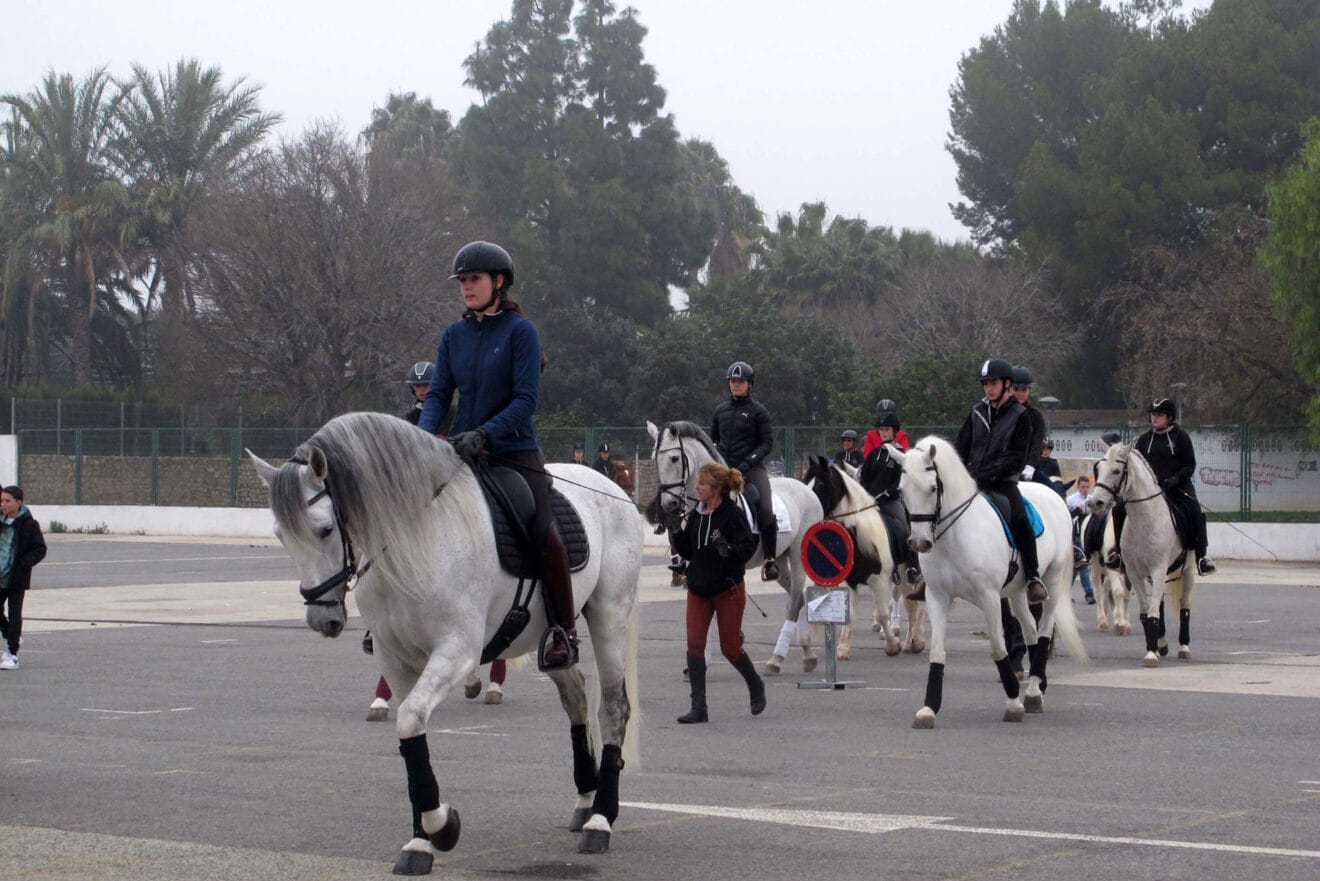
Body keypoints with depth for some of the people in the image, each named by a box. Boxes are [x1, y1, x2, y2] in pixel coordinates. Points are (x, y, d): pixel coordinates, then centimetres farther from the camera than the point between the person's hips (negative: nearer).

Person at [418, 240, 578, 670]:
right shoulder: (454, 335, 9)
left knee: (542, 530, -21)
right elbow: (439, 393, 8)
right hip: (461, 450, 5)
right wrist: (424, 434, -12)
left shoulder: (521, 331, -6)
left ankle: (564, 629, -7)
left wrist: (484, 434, -26)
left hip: (514, 448, -5)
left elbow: (526, 398, -13)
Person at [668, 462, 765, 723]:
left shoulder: (733, 514, -13)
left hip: (728, 589, -5)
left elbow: (748, 548, -18)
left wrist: (728, 550, -36)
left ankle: (756, 686, 33)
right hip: (698, 588, 5)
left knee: (730, 647, 4)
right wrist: (678, 535, -6)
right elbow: (688, 552, 11)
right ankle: (699, 708, -1)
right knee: (694, 644, -3)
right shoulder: (695, 515, 5)